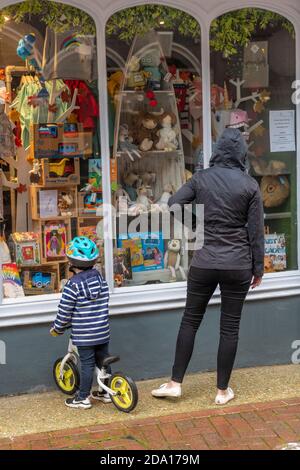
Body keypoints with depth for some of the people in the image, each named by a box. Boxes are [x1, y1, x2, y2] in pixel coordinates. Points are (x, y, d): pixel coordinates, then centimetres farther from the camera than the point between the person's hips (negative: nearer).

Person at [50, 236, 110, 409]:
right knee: (103, 361, 16)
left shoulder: (73, 285, -15)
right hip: (103, 333, 6)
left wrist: (57, 328, 5)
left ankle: (83, 398, 12)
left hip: (83, 336, -5)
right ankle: (106, 392, 28)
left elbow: (64, 312, -11)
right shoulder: (101, 280, 3)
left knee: (87, 364, 2)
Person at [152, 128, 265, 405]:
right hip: (238, 266, -1)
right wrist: (258, 268, 6)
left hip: (204, 263, 1)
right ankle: (223, 390, 15)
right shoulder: (249, 185, -4)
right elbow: (256, 231, -3)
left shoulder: (201, 179, -1)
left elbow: (172, 206, -4)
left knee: (190, 320, 13)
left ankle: (175, 383, 17)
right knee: (230, 327, 7)